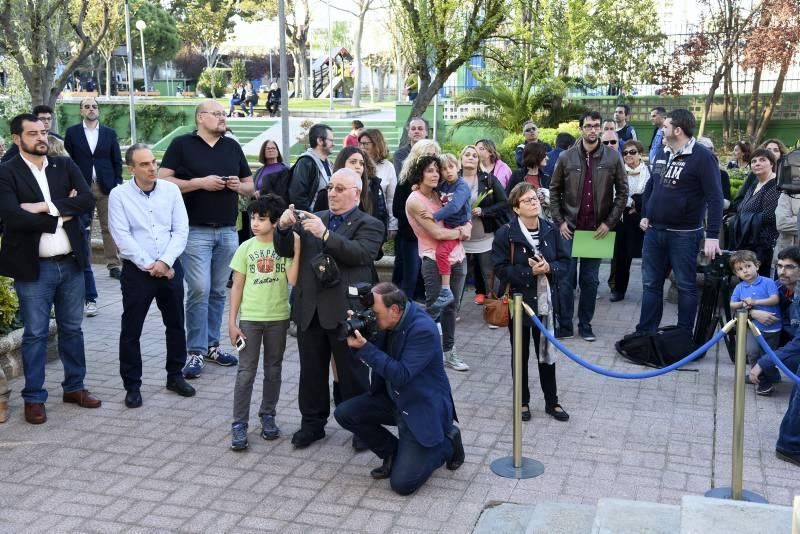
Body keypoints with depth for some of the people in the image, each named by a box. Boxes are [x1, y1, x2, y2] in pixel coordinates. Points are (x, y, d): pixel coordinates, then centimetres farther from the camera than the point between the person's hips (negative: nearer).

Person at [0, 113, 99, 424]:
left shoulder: (65, 165, 6)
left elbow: (87, 201, -7)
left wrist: (46, 206, -16)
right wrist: (62, 215, -14)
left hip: (70, 263, 4)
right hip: (33, 267, -4)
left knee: (72, 329, 14)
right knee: (35, 334, 4)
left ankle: (74, 387, 28)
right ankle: (34, 398, 15)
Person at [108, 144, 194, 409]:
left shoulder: (171, 190, 2)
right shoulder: (119, 195, -5)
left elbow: (181, 231, -2)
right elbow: (122, 237, -11)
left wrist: (165, 262, -13)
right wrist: (149, 265, -14)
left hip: (170, 268, 3)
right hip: (137, 270, -3)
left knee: (175, 325, 12)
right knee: (131, 330, 2)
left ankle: (175, 375, 29)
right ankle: (132, 385, 14)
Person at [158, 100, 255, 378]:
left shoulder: (232, 147, 14)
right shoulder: (181, 144, -1)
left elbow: (250, 186, 19)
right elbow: (162, 180, -8)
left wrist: (239, 186, -4)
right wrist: (200, 182, -14)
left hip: (228, 231, 5)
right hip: (195, 231, -5)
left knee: (218, 291, 9)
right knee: (199, 290, -9)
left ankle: (211, 345, 20)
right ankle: (195, 351, 0)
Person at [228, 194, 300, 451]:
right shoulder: (246, 248, -1)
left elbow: (293, 280, -16)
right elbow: (237, 287, 2)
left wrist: (297, 250, -20)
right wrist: (232, 321, -2)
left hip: (278, 318, 0)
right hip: (249, 318, 0)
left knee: (273, 370, 12)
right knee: (246, 372, 1)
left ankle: (267, 416, 27)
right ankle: (239, 424, 5)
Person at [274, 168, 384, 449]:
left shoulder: (369, 225, 0)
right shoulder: (314, 219, 15)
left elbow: (361, 253, -19)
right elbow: (285, 251, 11)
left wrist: (325, 234, -26)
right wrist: (284, 227, -9)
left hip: (345, 311, -5)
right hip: (310, 309, 5)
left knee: (353, 373, 6)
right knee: (311, 371, 13)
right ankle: (312, 423, 26)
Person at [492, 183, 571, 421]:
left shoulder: (550, 229, -2)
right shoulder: (506, 234, -13)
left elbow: (564, 261, 3)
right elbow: (501, 269, -15)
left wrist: (549, 268, -17)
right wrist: (529, 271, -25)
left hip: (546, 301, 3)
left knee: (546, 352, 13)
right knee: (520, 354, 12)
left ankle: (552, 401, 27)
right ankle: (523, 402, 27)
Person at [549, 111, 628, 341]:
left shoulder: (612, 157, -2)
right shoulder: (566, 157, -1)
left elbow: (622, 192, 1)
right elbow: (554, 191, 5)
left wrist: (609, 222, -5)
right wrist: (559, 221, -3)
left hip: (598, 229, 0)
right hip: (570, 227, 0)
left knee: (590, 279, 9)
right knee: (566, 278, 2)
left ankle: (585, 325, 21)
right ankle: (564, 325, 12)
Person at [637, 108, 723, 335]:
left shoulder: (702, 157, -12)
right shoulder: (662, 154, 10)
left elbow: (715, 197, -17)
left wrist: (712, 236, -22)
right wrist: (645, 215, 14)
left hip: (684, 234, -7)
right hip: (654, 231, 7)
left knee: (686, 286, 5)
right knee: (651, 284, 11)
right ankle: (645, 333, 19)